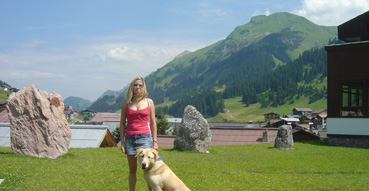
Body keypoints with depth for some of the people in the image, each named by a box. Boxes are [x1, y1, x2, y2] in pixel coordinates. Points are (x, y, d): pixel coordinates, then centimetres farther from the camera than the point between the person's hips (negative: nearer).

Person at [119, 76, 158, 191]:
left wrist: (155, 141, 4)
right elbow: (122, 123, 9)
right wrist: (122, 142, 3)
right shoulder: (126, 103, 6)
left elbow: (153, 123, 8)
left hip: (145, 137, -1)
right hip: (130, 138, 1)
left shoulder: (149, 102, 6)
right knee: (132, 170, 7)